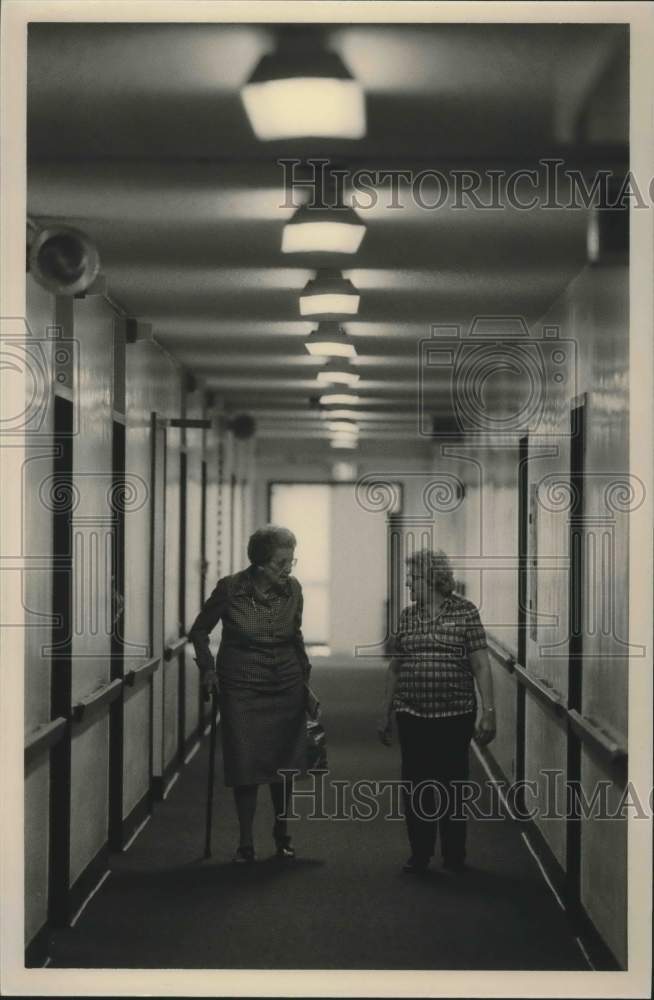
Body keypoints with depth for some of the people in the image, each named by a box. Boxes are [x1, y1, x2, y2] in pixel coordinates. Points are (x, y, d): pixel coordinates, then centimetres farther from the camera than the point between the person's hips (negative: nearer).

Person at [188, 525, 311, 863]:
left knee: (285, 763, 8)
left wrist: (304, 670, 14)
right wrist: (208, 669, -4)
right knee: (246, 767, -1)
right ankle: (245, 843, 11)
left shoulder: (292, 589, -3)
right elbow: (199, 630, 3)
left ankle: (281, 832, 28)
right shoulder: (230, 589, -12)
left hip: (286, 686, 3)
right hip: (241, 687, -3)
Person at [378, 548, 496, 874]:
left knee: (451, 785, 5)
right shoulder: (407, 616, 8)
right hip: (412, 715, 3)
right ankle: (419, 854, 17)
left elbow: (481, 665, -5)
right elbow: (395, 667, 15)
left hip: (455, 716, -3)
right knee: (415, 786, 5)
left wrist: (488, 711, -11)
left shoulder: (465, 612, -3)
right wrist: (386, 713, 14)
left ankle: (454, 857, 17)